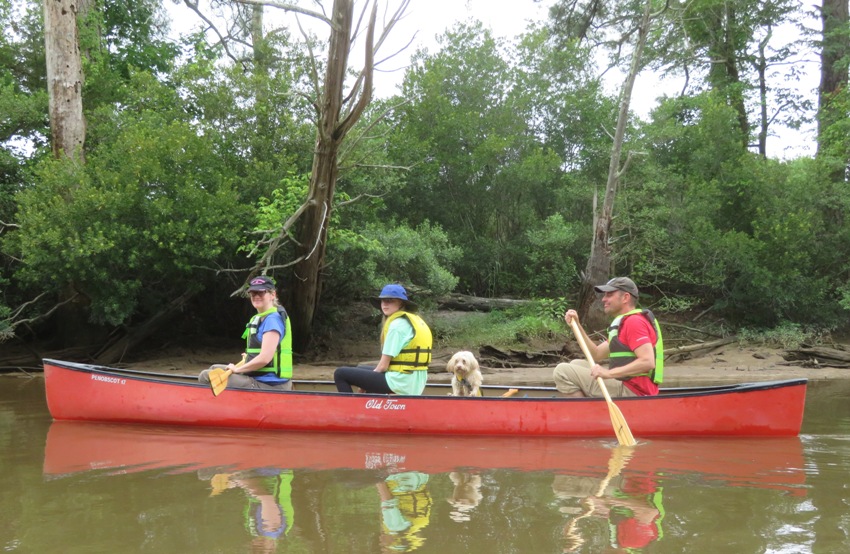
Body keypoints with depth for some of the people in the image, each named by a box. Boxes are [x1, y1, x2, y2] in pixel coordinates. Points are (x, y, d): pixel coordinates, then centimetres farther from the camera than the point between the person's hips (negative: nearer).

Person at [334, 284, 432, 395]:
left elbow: (383, 366, -14)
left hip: (400, 383, -10)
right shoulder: (415, 320, 13)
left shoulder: (397, 325, -14)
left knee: (340, 374, -6)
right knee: (361, 370, 32)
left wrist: (365, 382, 4)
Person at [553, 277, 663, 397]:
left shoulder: (634, 322, -13)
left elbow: (648, 362, -25)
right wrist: (576, 325, 9)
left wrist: (609, 373, -27)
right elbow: (596, 354, 17)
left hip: (630, 393, -11)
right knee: (576, 364, 21)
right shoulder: (623, 323, 21)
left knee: (562, 371, -12)